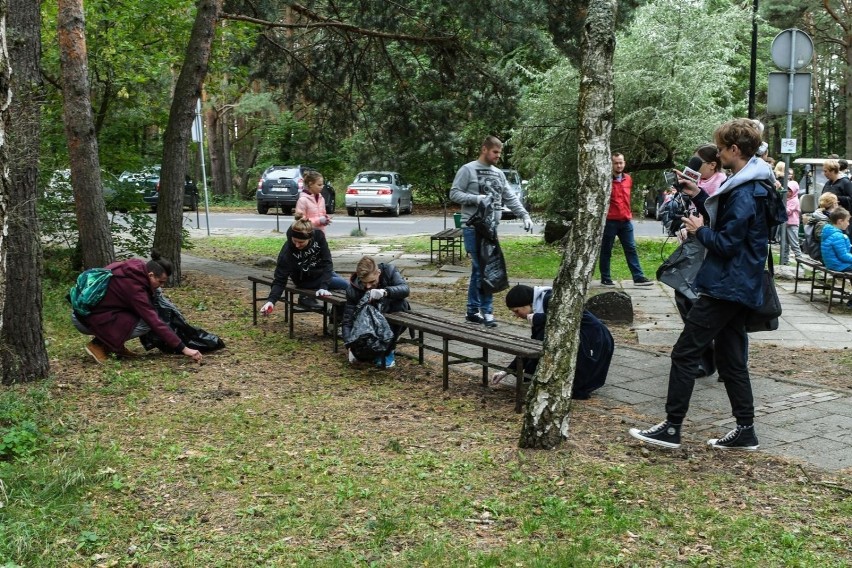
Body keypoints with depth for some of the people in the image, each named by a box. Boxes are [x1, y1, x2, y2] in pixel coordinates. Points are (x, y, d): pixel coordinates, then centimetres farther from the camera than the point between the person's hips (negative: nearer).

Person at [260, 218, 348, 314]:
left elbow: (327, 263, -23)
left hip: (323, 272, 4)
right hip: (307, 280, -4)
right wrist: (271, 300, -44)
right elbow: (280, 280, -29)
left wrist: (323, 287, -33)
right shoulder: (287, 252, -33)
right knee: (345, 286, -15)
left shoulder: (318, 235, -26)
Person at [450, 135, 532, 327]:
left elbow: (510, 198, 15)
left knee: (479, 270, 11)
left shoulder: (498, 173, 16)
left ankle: (473, 311, 19)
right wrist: (475, 198, -21)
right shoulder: (468, 170, -3)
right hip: (473, 227, -7)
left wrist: (525, 215, 4)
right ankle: (486, 311, -4)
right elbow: (454, 194, -7)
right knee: (483, 270, -9)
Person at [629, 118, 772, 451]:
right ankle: (745, 430, 19)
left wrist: (699, 231, -6)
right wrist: (700, 200, 14)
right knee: (731, 359, 14)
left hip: (725, 287, -10)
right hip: (738, 286, 10)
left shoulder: (745, 193, -19)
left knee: (685, 353, -5)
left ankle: (671, 428, 0)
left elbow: (726, 243, -22)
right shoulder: (752, 186, 13)